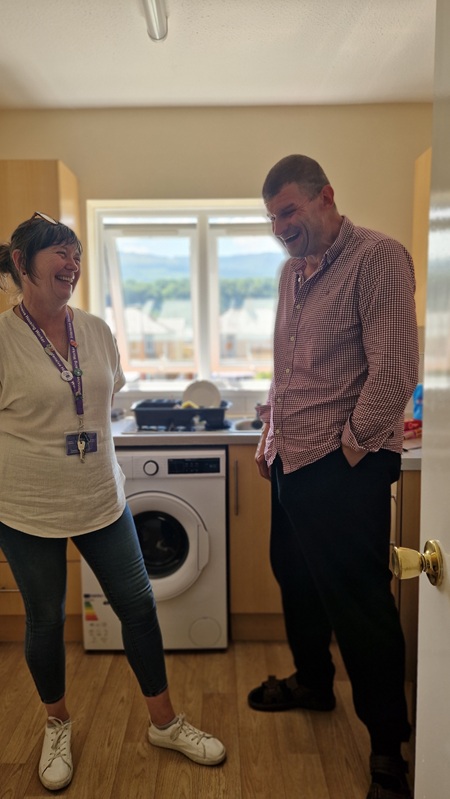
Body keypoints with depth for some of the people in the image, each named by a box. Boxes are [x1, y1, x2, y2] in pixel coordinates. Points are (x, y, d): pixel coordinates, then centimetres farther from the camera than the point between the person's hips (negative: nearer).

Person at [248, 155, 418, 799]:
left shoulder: (377, 259, -13)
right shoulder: (293, 270, 13)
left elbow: (395, 371, -18)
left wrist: (352, 445, -13)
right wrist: (270, 434, 16)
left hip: (344, 464, -8)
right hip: (291, 458, 9)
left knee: (359, 602, 2)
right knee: (295, 577, 21)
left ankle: (388, 745, 24)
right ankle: (313, 682, 46)